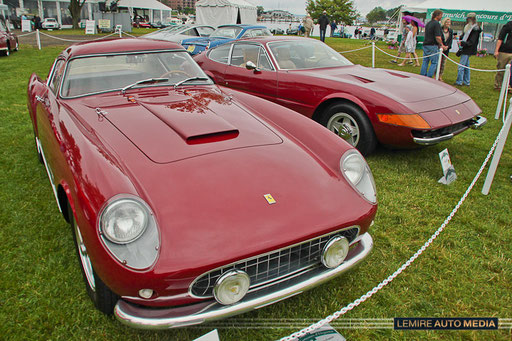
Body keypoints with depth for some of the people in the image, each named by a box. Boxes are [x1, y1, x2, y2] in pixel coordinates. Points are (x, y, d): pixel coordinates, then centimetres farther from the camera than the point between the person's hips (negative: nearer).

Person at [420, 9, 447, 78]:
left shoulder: (428, 23, 15)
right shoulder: (436, 24, -11)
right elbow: (437, 37, -18)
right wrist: (442, 45, -4)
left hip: (425, 45, 8)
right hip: (433, 46, -8)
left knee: (425, 61, 10)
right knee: (434, 63, -2)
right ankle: (428, 78, -5)